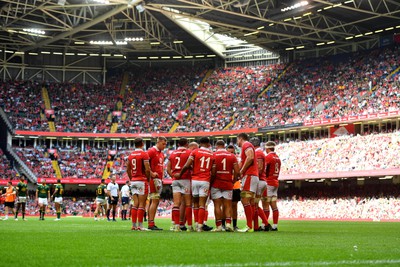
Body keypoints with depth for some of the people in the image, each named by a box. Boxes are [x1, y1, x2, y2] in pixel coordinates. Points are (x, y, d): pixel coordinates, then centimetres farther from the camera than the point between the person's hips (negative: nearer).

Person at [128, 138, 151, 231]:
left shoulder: (131, 155, 10)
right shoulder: (144, 154, -10)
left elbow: (128, 169, 15)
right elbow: (147, 169, -15)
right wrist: (148, 179, -2)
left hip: (133, 181, 6)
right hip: (142, 181, -6)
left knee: (135, 204, 9)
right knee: (141, 204, -4)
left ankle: (134, 225, 8)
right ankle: (140, 226, -5)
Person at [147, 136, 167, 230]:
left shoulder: (161, 154, 19)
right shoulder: (151, 151, -9)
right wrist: (151, 173, -18)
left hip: (159, 179, 9)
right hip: (154, 179, -9)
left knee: (154, 201, 10)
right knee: (155, 201, -12)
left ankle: (150, 224, 13)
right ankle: (151, 224, -12)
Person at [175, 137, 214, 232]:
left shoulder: (195, 152, 1)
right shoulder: (212, 155, 7)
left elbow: (187, 166, -7)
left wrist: (180, 174, 8)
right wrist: (211, 183, 14)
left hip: (195, 180, 0)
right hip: (205, 181, 0)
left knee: (195, 203, 13)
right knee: (202, 204, -1)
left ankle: (197, 223, 10)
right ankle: (200, 226, -5)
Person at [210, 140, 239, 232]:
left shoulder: (213, 155, -3)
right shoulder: (232, 156, 6)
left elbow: (213, 172, -10)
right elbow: (237, 172, 1)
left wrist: (211, 182, 3)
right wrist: (233, 181, 15)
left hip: (216, 184, -2)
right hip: (228, 184, 2)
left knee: (217, 205, 2)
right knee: (228, 205, 7)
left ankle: (218, 226, -1)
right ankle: (228, 223, -8)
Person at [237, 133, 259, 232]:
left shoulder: (246, 145, -4)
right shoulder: (248, 146, 25)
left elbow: (250, 157, -20)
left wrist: (241, 171, -15)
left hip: (249, 176, -10)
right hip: (253, 176, 10)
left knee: (245, 200, -13)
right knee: (250, 202, 8)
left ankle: (249, 226, -17)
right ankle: (250, 226, 8)